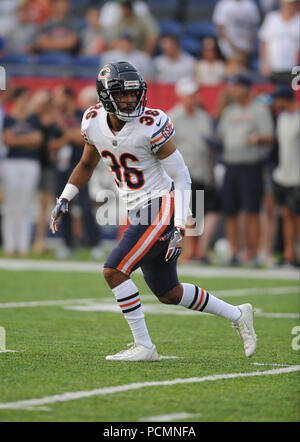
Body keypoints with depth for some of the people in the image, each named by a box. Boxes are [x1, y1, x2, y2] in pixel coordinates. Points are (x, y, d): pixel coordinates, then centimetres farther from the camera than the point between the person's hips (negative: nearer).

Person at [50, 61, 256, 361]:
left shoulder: (151, 127, -18)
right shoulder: (94, 123, 0)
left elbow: (182, 179, -13)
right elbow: (87, 164, 21)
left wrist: (179, 228, -18)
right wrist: (64, 200, 11)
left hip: (161, 210, -7)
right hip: (139, 214, 7)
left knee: (114, 271, -16)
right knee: (168, 293, 14)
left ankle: (144, 347, -7)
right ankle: (237, 315, 31)